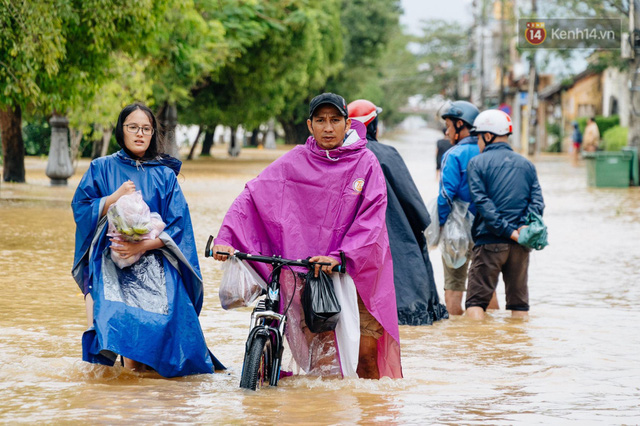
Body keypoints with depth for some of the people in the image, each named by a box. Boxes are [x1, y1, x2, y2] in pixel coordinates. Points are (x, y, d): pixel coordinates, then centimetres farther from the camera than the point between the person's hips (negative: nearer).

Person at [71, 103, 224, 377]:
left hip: (154, 264, 0)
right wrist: (115, 198, -10)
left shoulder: (165, 175, 13)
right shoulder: (102, 169, 14)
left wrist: (143, 245, -13)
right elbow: (81, 210, 6)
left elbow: (177, 224, 3)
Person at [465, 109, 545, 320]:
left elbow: (482, 201, -11)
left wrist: (507, 230, -14)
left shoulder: (478, 163, -1)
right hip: (520, 246, 4)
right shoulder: (526, 164, 13)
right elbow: (537, 202, 2)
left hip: (490, 241, -4)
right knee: (519, 300, 11)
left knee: (476, 300, 0)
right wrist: (525, 226, -9)